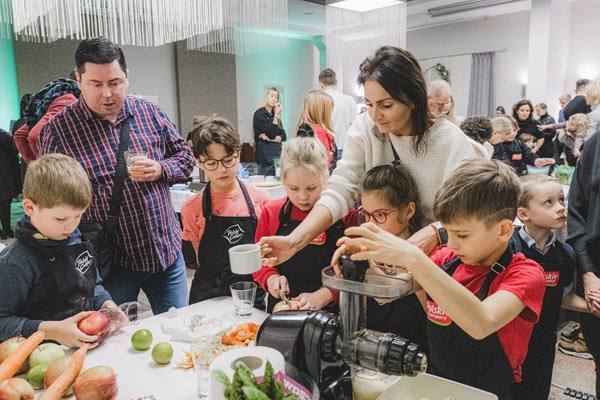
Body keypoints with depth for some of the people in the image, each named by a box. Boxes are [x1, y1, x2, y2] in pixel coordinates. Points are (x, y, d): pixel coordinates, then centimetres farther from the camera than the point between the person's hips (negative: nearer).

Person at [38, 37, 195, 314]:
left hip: (167, 251, 3)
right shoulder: (58, 129, -6)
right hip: (110, 261, -2)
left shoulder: (149, 113, 3)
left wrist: (160, 169, -11)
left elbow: (185, 156, 11)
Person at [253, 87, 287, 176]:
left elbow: (284, 136, 12)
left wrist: (271, 138, -8)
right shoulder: (260, 114, -4)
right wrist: (276, 114, -11)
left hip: (277, 155, 7)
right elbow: (271, 133, -14)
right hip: (266, 157, -7)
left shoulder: (274, 115, 19)